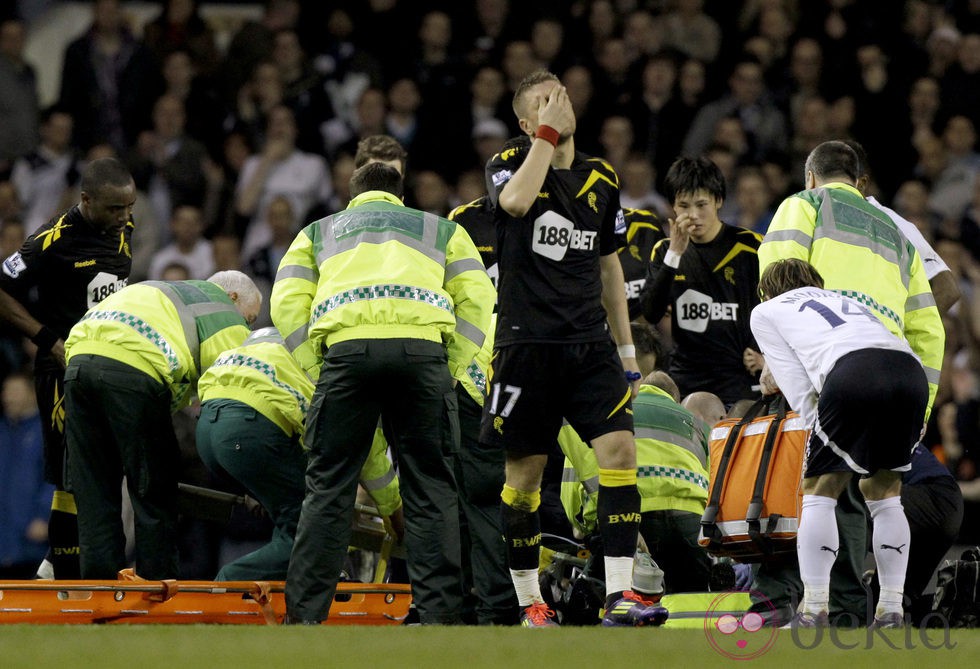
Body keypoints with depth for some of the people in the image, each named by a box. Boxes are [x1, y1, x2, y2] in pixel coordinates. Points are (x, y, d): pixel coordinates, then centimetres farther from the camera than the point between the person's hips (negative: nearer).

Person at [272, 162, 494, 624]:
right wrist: (450, 370, 16)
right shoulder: (441, 229, 32)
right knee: (430, 486, 5)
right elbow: (476, 300, 16)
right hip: (422, 345, 0)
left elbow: (287, 305, 15)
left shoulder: (318, 232, 32)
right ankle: (437, 613, 0)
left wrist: (318, 371, 15)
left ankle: (304, 616, 2)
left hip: (346, 346, 0)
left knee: (328, 484, 5)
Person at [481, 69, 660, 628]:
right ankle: (530, 600, 15)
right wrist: (547, 135, -16)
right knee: (525, 472, 2)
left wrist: (628, 351, 18)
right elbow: (516, 202, -25)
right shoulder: (508, 166, 0)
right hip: (527, 344, -3)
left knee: (620, 451, -13)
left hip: (589, 341, 3)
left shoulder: (603, 179, 12)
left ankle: (619, 594, -14)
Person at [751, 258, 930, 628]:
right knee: (883, 492, 21)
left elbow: (800, 393, 17)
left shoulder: (766, 310, 27)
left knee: (818, 491, 10)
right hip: (911, 371, 5)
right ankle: (891, 613, 15)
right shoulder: (844, 300, 43)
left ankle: (814, 612, 3)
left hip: (853, 370, -5)